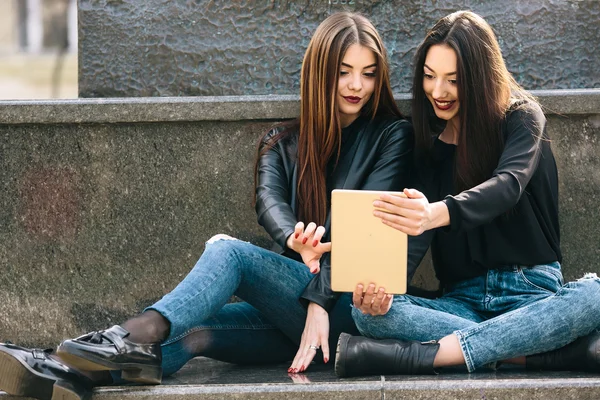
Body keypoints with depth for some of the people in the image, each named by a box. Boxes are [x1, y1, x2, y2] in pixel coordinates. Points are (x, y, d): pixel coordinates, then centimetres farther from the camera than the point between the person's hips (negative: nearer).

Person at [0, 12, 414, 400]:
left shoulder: (393, 135, 7)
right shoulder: (282, 144, 17)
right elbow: (269, 203, -4)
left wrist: (321, 300, -21)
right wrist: (297, 245, -30)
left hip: (353, 307, -4)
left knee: (228, 251, -29)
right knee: (194, 328, -24)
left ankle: (131, 336, -52)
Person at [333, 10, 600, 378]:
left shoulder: (522, 118, -1)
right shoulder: (428, 141, 9)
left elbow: (507, 186, -23)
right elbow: (416, 236, -3)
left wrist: (438, 213, -45)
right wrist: (380, 286, -26)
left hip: (533, 294, -3)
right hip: (464, 300, 3)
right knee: (369, 313, -27)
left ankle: (423, 356, -42)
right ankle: (562, 352, -35)